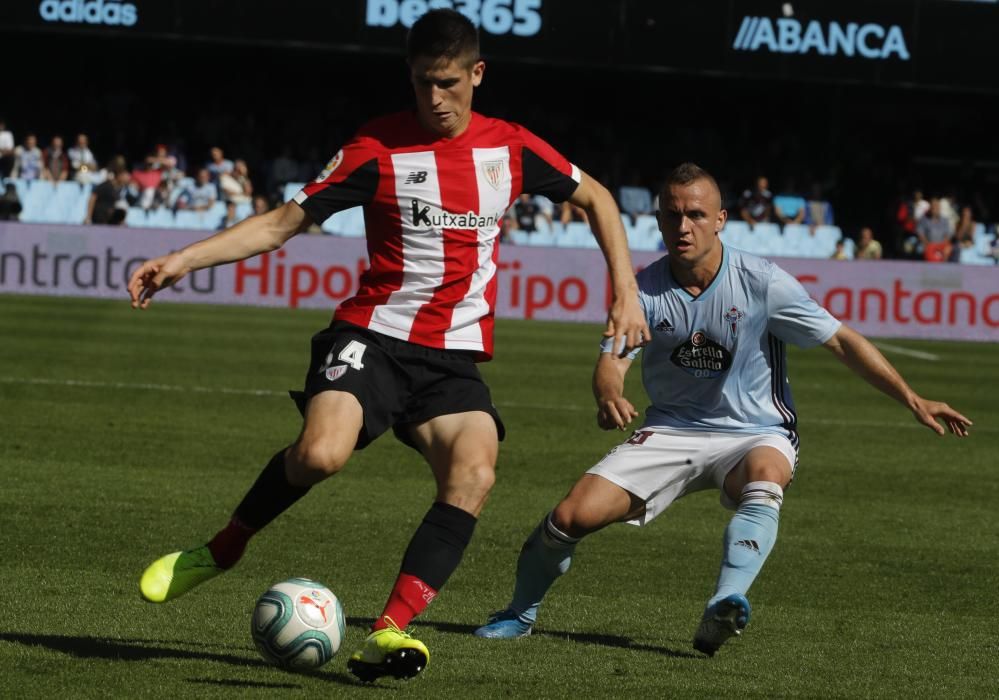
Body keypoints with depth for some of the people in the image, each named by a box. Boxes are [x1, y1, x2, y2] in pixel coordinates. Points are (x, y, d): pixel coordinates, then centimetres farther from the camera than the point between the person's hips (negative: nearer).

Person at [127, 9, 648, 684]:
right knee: (321, 453, -30)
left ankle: (389, 631, -27)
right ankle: (221, 551, -3)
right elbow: (283, 222, 0)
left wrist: (626, 289, 11)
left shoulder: (511, 147, 7)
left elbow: (595, 197, 22)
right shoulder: (379, 146, -1)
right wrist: (182, 260, -10)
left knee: (474, 474, -26)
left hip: (455, 357, 3)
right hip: (374, 335, -2)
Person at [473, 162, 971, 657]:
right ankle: (520, 613, 14)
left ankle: (725, 607, -56)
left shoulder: (762, 283, -13)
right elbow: (612, 358, -14)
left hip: (756, 435, -2)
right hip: (671, 431, 2)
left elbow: (842, 341, -9)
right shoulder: (645, 290, -6)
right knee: (573, 515, -13)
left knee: (764, 480, -40)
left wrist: (912, 401, -15)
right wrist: (609, 397, -40)